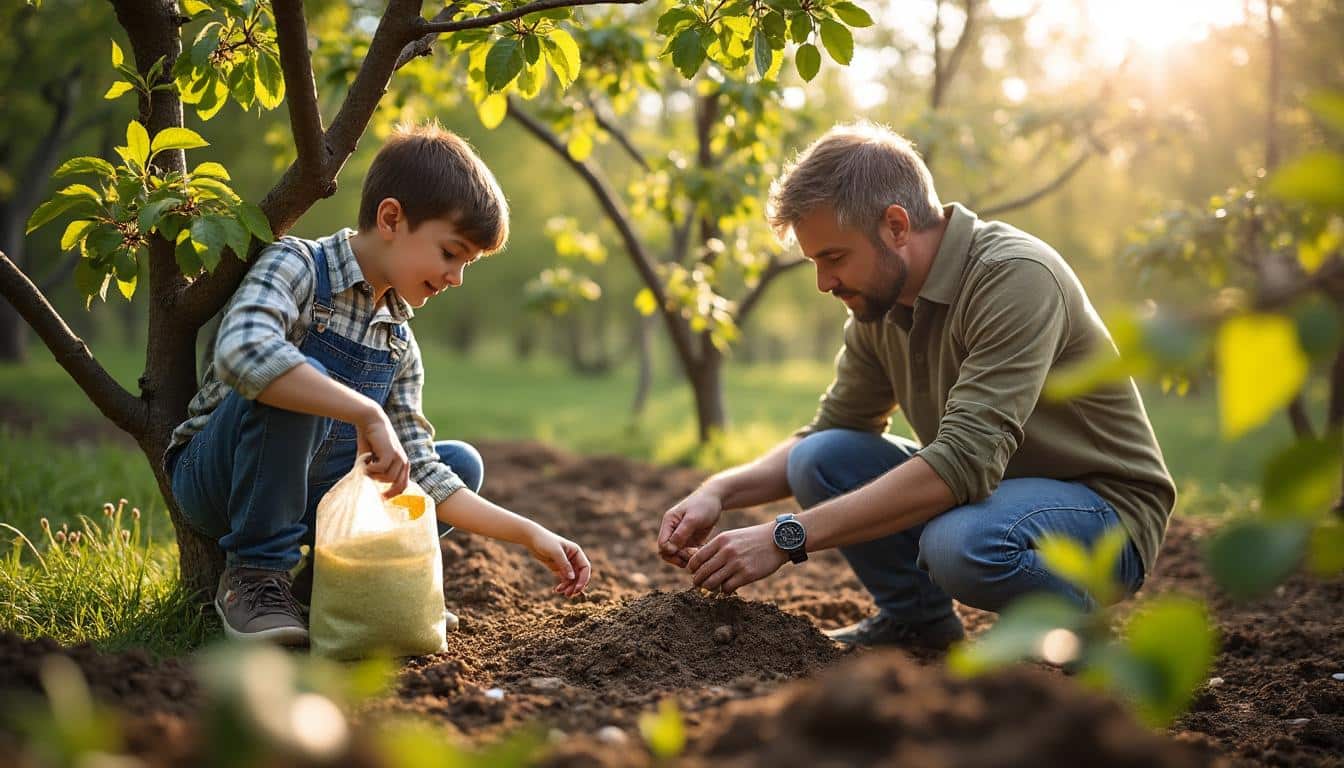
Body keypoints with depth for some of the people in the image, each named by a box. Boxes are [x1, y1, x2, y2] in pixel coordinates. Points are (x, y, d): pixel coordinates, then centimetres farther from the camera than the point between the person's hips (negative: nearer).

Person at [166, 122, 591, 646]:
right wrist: (367, 413, -42)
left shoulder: (398, 344, 4)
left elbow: (418, 470, 1)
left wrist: (529, 534, -6)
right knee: (288, 387, -34)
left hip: (308, 496, 6)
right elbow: (241, 352, -39)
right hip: (215, 480, -6)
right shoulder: (296, 265, -16)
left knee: (461, 464, 2)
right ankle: (254, 575, -19)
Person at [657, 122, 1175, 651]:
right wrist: (718, 493, -9)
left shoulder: (1016, 276, -27)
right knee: (820, 458, -10)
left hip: (1104, 507, -7)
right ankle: (915, 618, 9)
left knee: (960, 543, -36)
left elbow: (963, 462, -36)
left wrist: (787, 537, -37)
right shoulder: (879, 301, -2)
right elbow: (829, 431, 9)